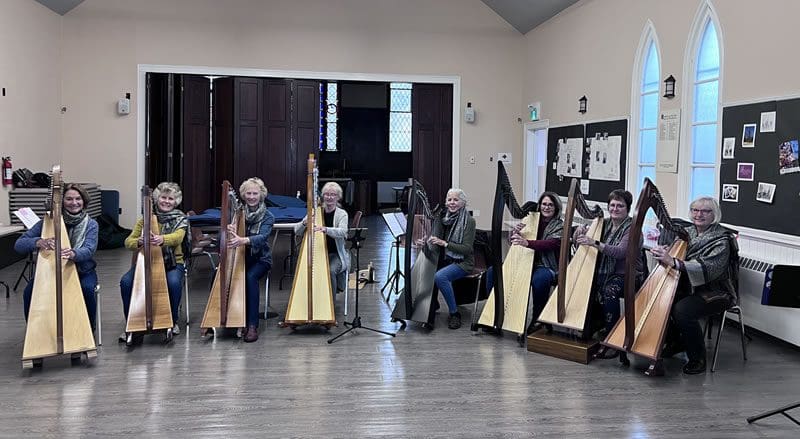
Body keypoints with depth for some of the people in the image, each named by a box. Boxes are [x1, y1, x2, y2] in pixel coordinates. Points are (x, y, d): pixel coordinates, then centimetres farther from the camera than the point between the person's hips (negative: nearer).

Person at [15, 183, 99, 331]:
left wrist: (73, 253, -48)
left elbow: (89, 250, -24)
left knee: (87, 289, -31)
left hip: (83, 271, -1)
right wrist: (38, 242, -35)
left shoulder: (91, 224, -6)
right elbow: (18, 245, -12)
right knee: (30, 290, -24)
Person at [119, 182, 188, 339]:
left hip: (172, 263, -2)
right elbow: (128, 241, -3)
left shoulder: (180, 219, 1)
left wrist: (161, 239, -45)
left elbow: (178, 237, -21)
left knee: (173, 282, -34)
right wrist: (138, 241, -29)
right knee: (126, 282, -25)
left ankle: (173, 321, -9)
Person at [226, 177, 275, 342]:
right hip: (240, 257, 2)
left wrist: (243, 240, -46)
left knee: (250, 277, -34)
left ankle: (252, 326, -34)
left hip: (260, 259, -2)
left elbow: (262, 237, -25)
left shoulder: (268, 217, -5)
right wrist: (229, 230, -27)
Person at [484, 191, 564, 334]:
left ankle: (536, 321, -21)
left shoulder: (559, 226, 0)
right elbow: (512, 241, 10)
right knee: (493, 271, -13)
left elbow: (551, 243, -20)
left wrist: (527, 243, -34)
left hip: (546, 266, -4)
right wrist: (515, 231, -15)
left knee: (540, 279, -39)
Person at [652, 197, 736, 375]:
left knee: (683, 310, -31)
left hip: (713, 292, -6)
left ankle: (698, 360, -12)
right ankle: (676, 343, 8)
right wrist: (662, 254, -15)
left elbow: (708, 268, -27)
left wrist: (673, 262, -36)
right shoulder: (687, 232, 8)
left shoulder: (722, 240, -13)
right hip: (686, 288, 6)